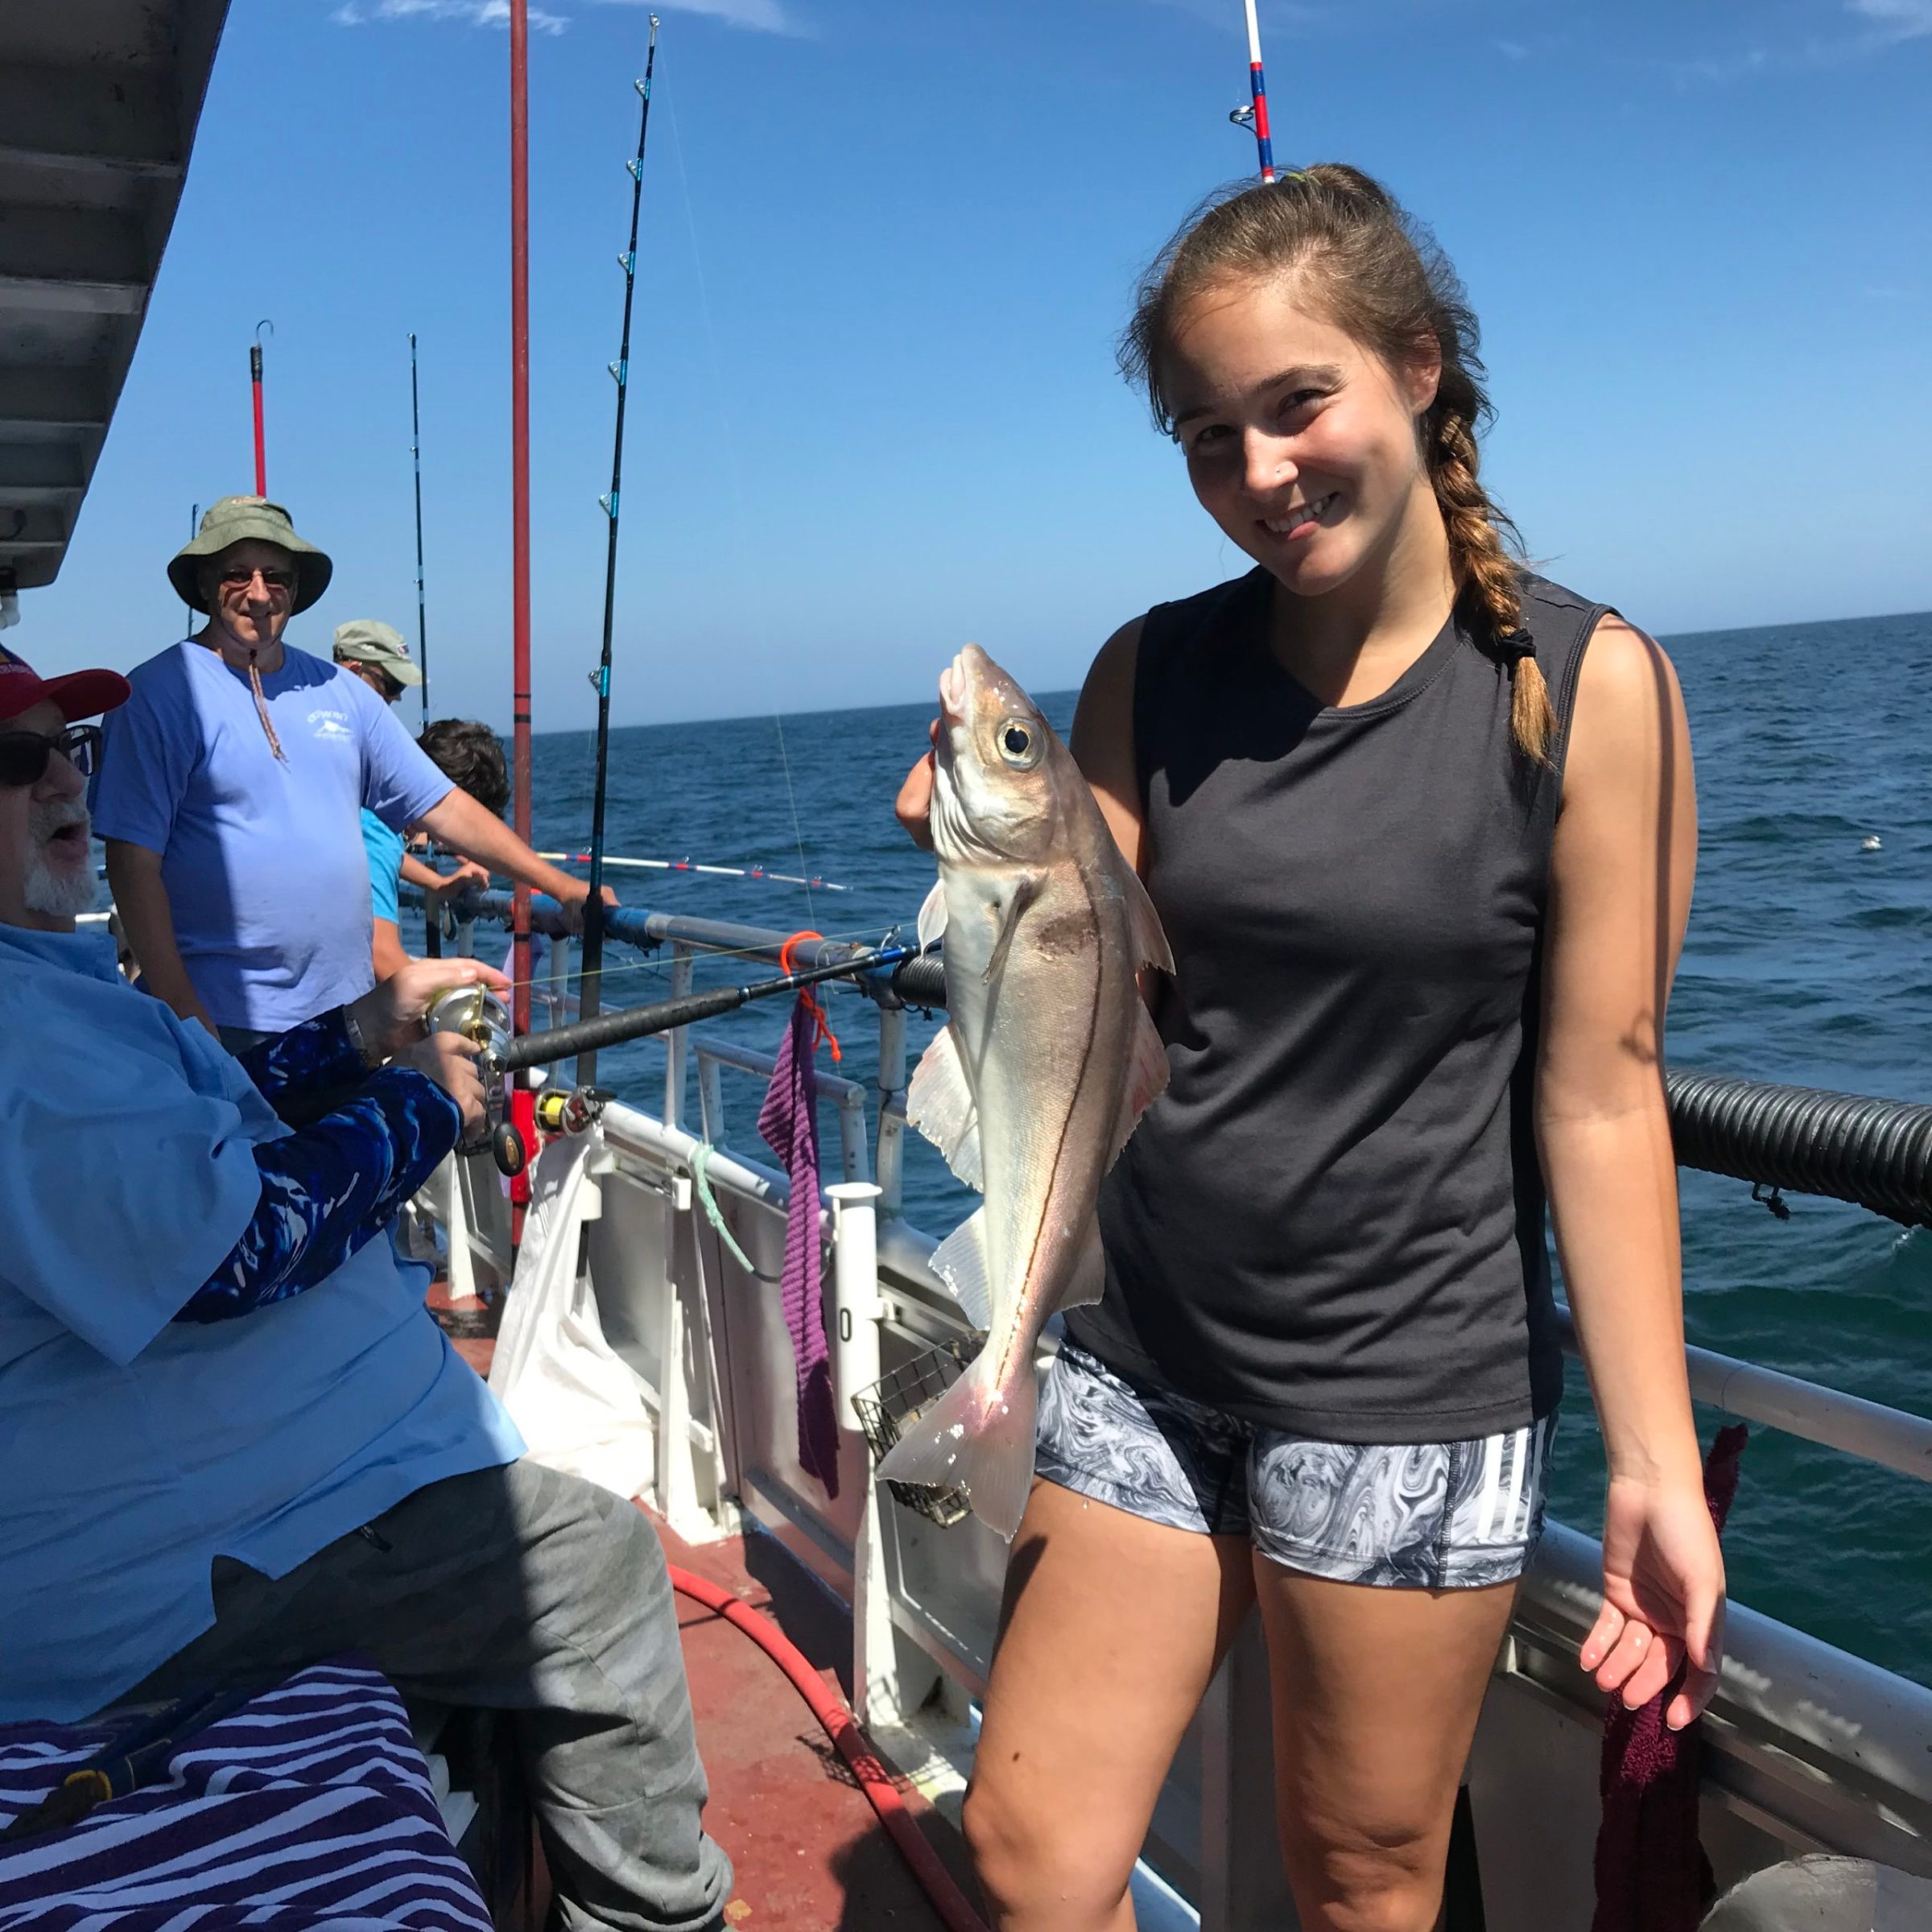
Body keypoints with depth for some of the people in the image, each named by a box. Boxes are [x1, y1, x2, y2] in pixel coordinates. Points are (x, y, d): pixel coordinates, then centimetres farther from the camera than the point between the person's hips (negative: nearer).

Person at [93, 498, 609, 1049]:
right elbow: (133, 862, -10)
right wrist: (181, 1013, -16)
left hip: (347, 1009, 5)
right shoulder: (160, 694, -6)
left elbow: (441, 806, 13)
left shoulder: (340, 691, 11)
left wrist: (565, 888, 7)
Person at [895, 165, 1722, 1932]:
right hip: (1147, 1357, 4)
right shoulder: (1153, 677, 0)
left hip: (1412, 1394, -3)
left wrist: (1656, 1464, -9)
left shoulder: (1587, 686, -10)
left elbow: (1600, 1088, -9)